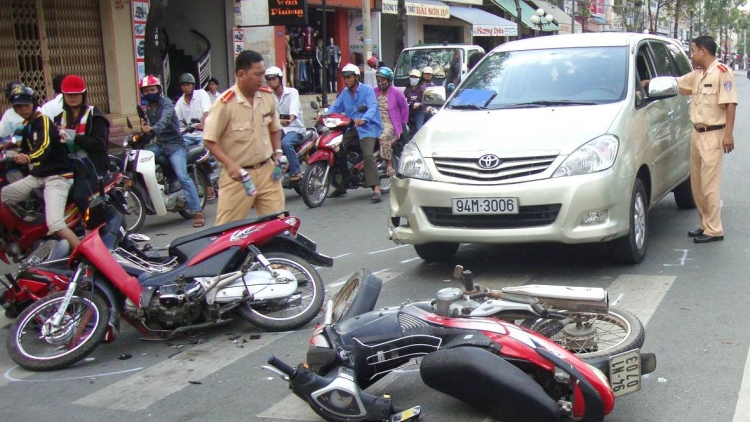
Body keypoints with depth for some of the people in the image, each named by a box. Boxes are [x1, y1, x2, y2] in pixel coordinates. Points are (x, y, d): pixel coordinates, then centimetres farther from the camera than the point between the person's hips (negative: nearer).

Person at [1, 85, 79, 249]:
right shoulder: (26, 126, 18)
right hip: (37, 176, 10)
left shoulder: (44, 120, -9)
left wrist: (29, 158, -45)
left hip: (57, 176, -10)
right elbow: (25, 151, 30)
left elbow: (45, 147, -27)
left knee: (55, 224, -26)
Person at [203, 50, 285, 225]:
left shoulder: (268, 96, 4)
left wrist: (278, 152, 4)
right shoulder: (225, 103, -15)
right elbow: (210, 140, -12)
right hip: (238, 176, -5)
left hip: (267, 171, 5)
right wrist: (230, 164, -24)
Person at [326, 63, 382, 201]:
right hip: (350, 128, 7)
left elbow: (372, 107, -18)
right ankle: (342, 186, 15)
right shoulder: (344, 93, 17)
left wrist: (363, 119, -38)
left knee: (368, 154, -26)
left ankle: (376, 188, -30)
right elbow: (335, 107, 8)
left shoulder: (367, 90, -3)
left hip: (367, 127, -7)